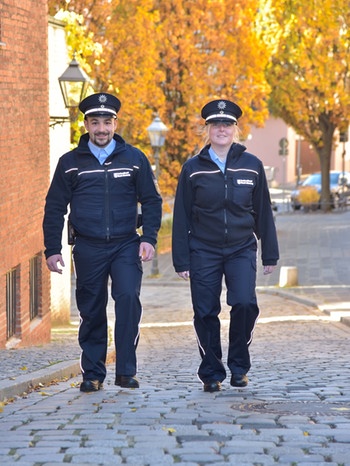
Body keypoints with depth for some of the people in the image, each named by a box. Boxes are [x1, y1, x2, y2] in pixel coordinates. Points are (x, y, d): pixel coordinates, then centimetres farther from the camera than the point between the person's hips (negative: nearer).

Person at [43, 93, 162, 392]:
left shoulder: (134, 159, 6)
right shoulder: (70, 162, 6)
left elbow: (151, 201, 9)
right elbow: (54, 208, 9)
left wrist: (149, 238, -3)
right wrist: (52, 249, 3)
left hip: (126, 245, -1)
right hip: (88, 247, 1)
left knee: (128, 298, -18)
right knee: (91, 311, 4)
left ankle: (126, 371, -11)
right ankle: (93, 374, 15)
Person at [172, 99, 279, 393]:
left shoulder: (252, 166, 4)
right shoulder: (193, 169, 2)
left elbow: (263, 212, 9)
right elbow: (182, 217, 4)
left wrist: (270, 255, 8)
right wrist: (182, 260, -1)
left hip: (242, 249, 0)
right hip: (203, 251, 0)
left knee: (245, 303, -18)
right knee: (205, 313, -2)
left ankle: (239, 366, 2)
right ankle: (212, 373, 14)